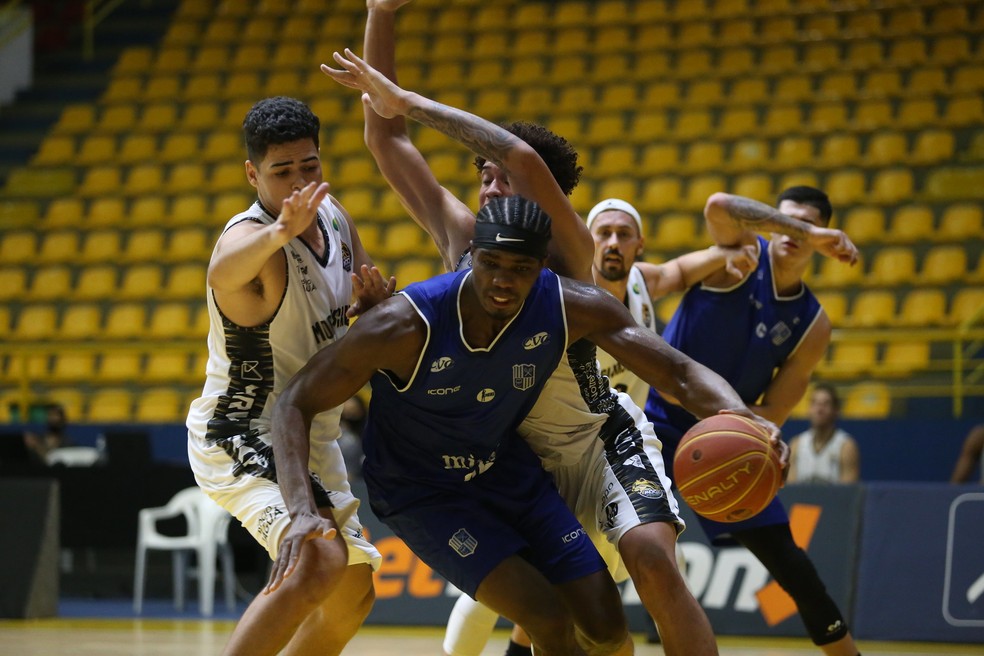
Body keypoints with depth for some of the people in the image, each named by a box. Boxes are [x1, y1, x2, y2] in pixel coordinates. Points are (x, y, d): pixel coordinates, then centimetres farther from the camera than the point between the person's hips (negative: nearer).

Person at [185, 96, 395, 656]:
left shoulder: (334, 217, 1)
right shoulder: (251, 236, -24)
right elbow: (223, 273, -51)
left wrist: (377, 298, -10)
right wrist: (281, 232, -72)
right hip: (243, 440, -9)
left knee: (352, 598, 18)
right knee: (321, 561, -32)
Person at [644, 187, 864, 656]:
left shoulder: (812, 326, -3)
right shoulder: (744, 255, -10)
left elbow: (771, 416, -5)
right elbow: (718, 207, -35)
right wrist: (807, 233, -38)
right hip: (656, 419, -3)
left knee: (783, 556, 1)